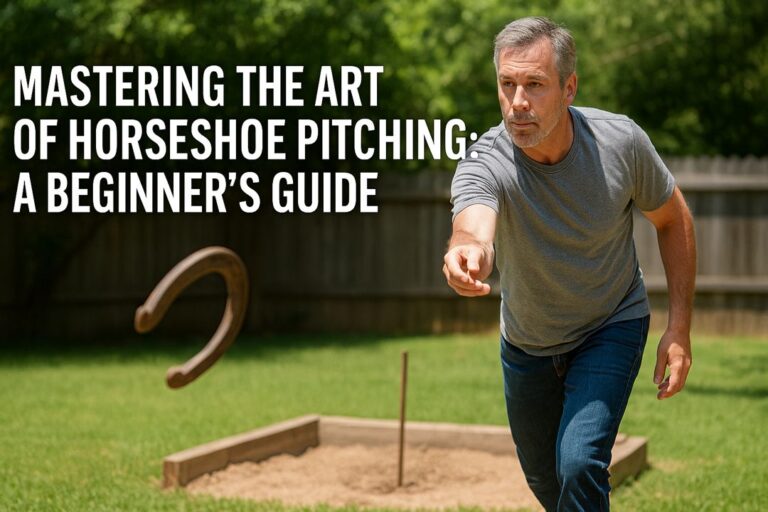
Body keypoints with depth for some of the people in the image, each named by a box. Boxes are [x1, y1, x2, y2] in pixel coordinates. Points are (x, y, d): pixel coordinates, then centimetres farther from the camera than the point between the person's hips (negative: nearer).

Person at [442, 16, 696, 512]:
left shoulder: (621, 141, -24)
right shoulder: (484, 166, -30)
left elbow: (673, 218, -6)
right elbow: (474, 227, -53)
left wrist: (680, 328, -10)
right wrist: (469, 252, -79)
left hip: (613, 328, -1)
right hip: (526, 344, 1)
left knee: (579, 464, -21)